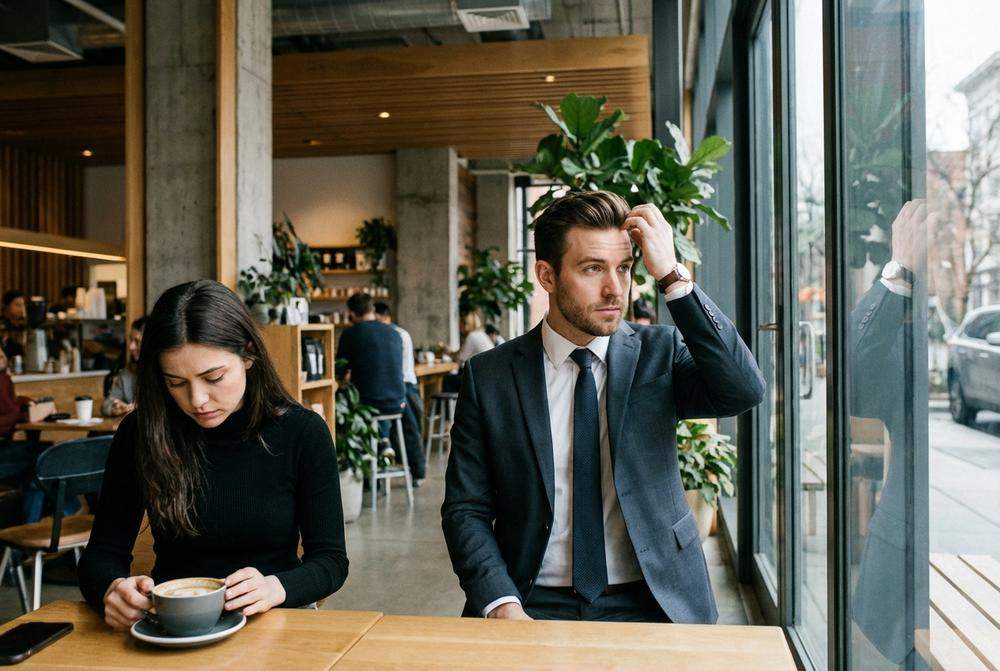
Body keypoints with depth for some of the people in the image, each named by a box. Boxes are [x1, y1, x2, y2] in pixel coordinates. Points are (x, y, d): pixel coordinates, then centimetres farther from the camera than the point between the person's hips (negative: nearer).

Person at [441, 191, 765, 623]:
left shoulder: (660, 353, 2)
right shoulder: (489, 376, 1)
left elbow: (744, 391, -17)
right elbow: (465, 509, 1)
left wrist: (672, 275, -18)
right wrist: (502, 604, -14)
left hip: (648, 604, 1)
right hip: (533, 605, 0)